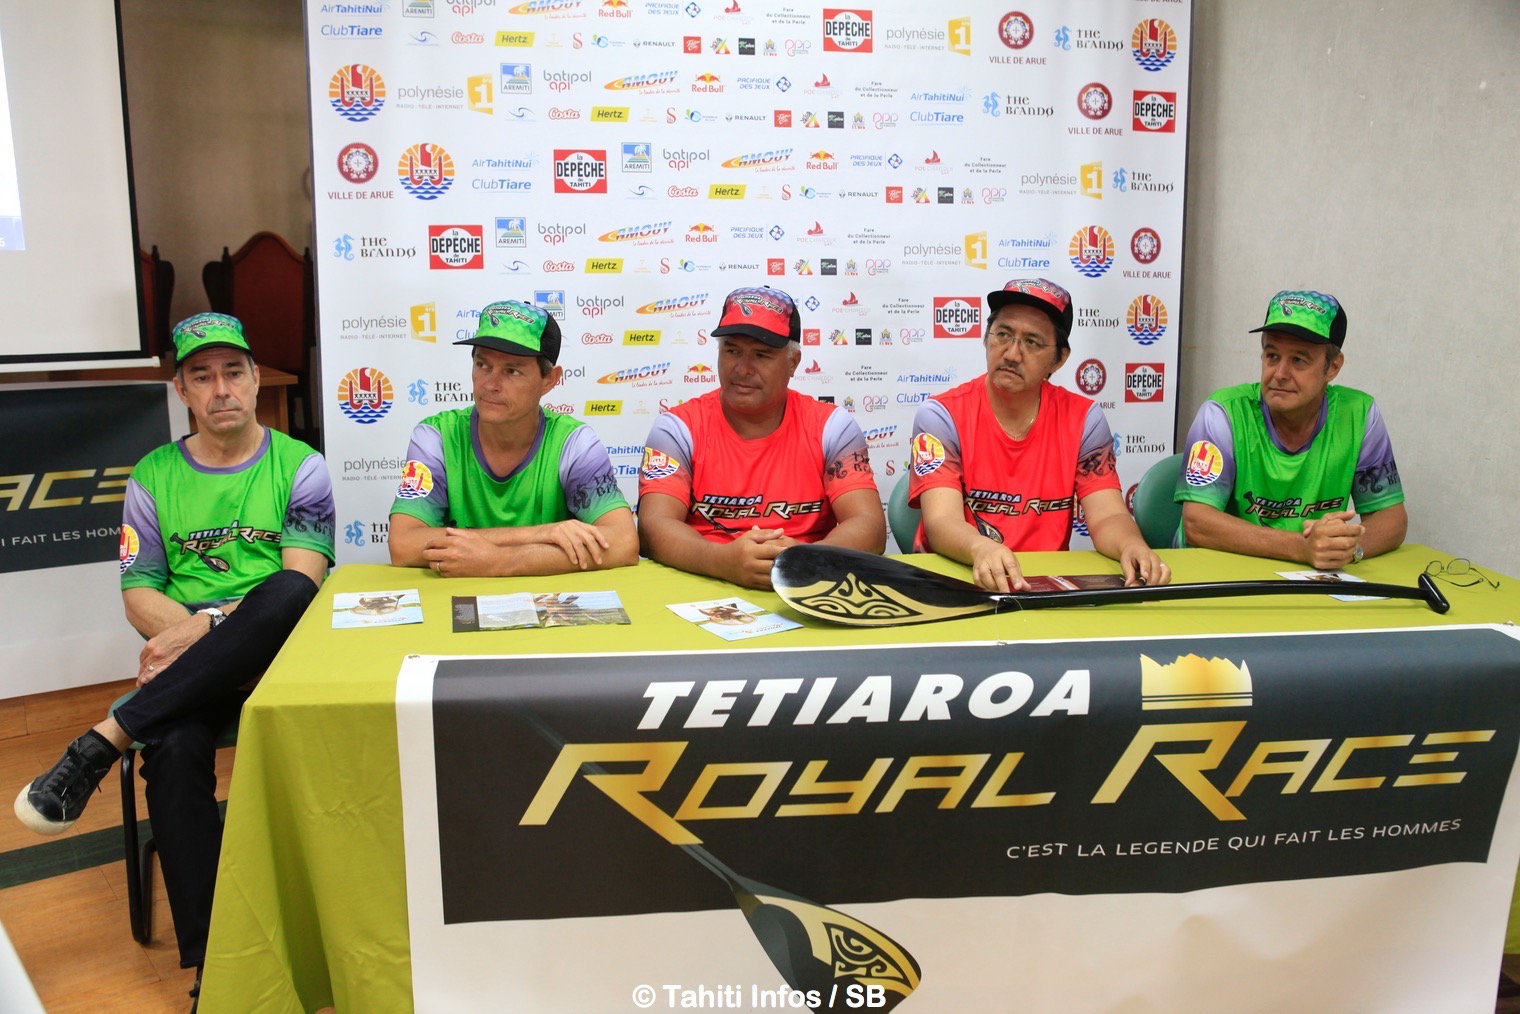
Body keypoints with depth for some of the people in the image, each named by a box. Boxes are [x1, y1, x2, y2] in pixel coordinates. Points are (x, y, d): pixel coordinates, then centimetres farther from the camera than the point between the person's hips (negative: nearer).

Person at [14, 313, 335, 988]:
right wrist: (200, 635, -13)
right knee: (173, 745, -34)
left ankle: (100, 744, -28)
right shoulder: (153, 477, 13)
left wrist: (207, 626, -21)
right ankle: (207, 962, -23)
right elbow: (139, 596, 8)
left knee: (288, 596, -37)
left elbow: (302, 580, -7)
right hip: (190, 671, 2)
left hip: (279, 651, -1)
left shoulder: (298, 465, 6)